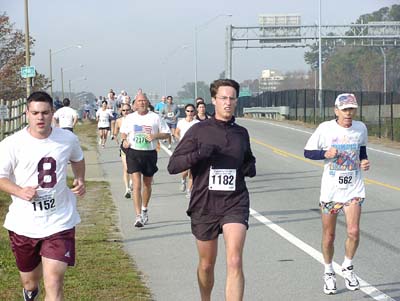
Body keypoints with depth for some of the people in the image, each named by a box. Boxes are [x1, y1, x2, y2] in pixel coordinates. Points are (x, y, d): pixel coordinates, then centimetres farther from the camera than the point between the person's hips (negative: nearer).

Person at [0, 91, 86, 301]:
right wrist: (20, 191, -23)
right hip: (23, 224, 0)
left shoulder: (68, 139, -1)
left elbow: (77, 159, 21)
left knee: (54, 283, -14)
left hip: (59, 222, 0)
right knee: (29, 279, 20)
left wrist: (80, 180, 2)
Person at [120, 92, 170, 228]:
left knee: (147, 184, 16)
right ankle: (138, 216, -16)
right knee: (136, 185, -12)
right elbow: (123, 132, 22)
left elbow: (166, 133, 5)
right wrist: (124, 140, 0)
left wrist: (155, 136, -13)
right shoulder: (129, 118, 6)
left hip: (150, 154, 1)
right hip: (133, 152, -1)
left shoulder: (155, 118, 1)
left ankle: (144, 210, 39)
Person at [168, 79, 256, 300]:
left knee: (234, 262, -17)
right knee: (207, 265, 13)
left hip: (235, 204, 1)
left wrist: (251, 168, 4)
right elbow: (172, 166, -5)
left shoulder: (241, 133, 9)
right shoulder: (199, 130, -1)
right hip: (204, 205, -1)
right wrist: (198, 154, -22)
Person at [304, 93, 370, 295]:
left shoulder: (361, 128, 1)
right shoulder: (325, 128, -8)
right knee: (329, 236, 6)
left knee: (353, 232, -12)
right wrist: (325, 153, -19)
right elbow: (307, 152, -2)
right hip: (330, 189, -1)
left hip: (354, 189, 1)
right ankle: (328, 273, 28)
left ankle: (347, 267, 14)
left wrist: (364, 162, -3)